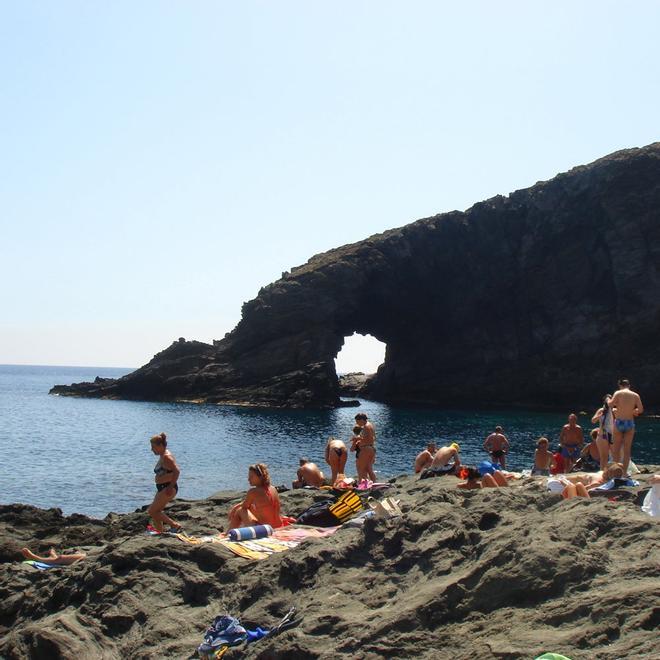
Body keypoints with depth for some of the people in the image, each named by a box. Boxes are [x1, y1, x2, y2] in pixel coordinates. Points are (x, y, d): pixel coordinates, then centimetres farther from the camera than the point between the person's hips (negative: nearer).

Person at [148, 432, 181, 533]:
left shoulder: (166, 457, -18)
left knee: (152, 511, -10)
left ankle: (174, 525, -9)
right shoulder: (162, 456, 13)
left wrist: (171, 486, -25)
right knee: (155, 512, 13)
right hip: (162, 488, 10)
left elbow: (176, 471, -27)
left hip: (167, 489, -10)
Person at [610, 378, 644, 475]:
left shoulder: (618, 393, -3)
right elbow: (640, 410, -5)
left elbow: (610, 405, -15)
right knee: (627, 450, 8)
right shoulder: (635, 395, 2)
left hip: (618, 422, -1)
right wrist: (632, 411, 13)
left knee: (616, 449, 10)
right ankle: (624, 472, 9)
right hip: (630, 423, 1)